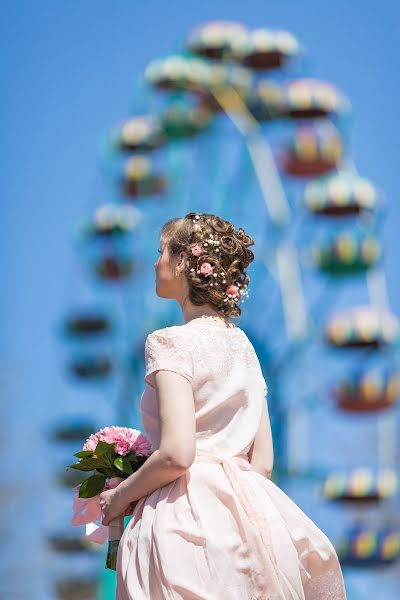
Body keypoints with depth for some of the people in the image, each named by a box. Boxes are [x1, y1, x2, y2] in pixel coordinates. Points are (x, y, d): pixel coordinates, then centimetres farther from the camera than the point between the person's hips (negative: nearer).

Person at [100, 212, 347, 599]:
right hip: (246, 508, 8)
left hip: (188, 520, -7)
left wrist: (122, 495, -3)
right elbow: (262, 461, 15)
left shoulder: (171, 342, -8)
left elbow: (176, 454, -18)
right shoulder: (242, 344, 15)